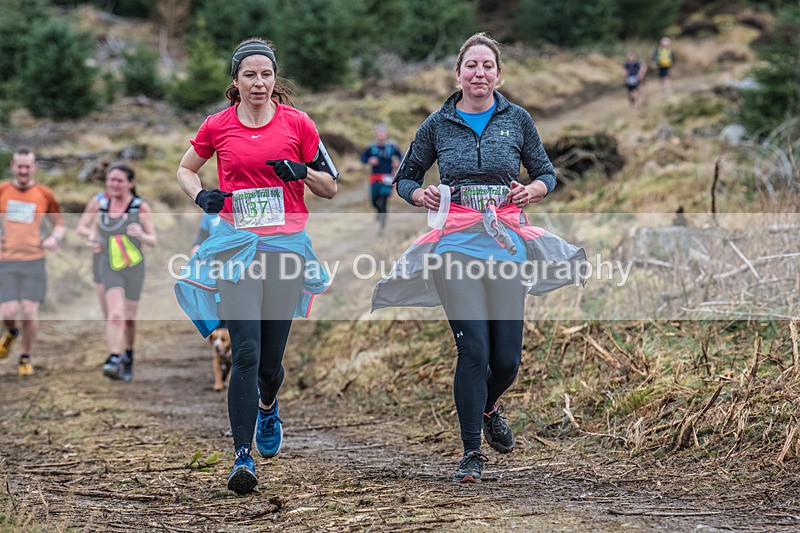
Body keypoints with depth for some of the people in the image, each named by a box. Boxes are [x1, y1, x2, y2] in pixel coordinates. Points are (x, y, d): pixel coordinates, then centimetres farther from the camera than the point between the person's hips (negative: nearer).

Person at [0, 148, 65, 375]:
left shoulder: (45, 195, 4)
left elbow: (60, 224, 13)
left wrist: (54, 238, -8)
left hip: (34, 260, 0)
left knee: (30, 312, -8)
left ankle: (26, 357, 15)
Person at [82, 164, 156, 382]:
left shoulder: (141, 207, -8)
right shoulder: (99, 203, -1)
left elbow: (153, 240, -5)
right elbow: (94, 227, 15)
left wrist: (141, 234, -27)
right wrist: (92, 239, -7)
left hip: (134, 268, 0)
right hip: (109, 267, 0)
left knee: (129, 318, 11)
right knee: (115, 314, -20)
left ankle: (128, 355, 35)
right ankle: (114, 360, -25)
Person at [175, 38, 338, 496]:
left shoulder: (297, 123, 3)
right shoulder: (218, 126, 5)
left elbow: (331, 188, 9)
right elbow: (185, 170, 21)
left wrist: (302, 171, -12)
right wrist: (201, 194, 0)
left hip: (287, 245, 0)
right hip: (236, 246, 0)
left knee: (272, 357, 4)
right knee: (246, 352, -13)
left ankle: (268, 407, 41)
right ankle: (243, 457, -9)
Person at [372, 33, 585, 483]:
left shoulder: (517, 119, 8)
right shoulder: (438, 124, 7)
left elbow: (547, 174, 15)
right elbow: (405, 178, 16)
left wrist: (532, 190, -7)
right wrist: (422, 195, -5)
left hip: (507, 243, 1)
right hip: (457, 243, -1)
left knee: (507, 357, 0)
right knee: (473, 349, -12)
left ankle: (488, 407, 35)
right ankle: (472, 453, 0)